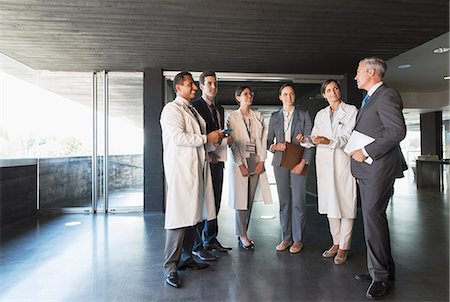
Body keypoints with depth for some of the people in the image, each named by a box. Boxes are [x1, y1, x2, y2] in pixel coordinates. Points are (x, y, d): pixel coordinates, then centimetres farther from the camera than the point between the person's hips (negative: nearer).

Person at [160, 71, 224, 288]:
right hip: (181, 169, -9)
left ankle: (186, 257, 25)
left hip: (196, 168, 9)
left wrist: (213, 141, 7)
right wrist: (206, 138, -10)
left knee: (192, 214, 12)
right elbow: (178, 137, -18)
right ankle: (171, 267, 4)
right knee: (179, 216, -7)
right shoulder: (172, 109, -4)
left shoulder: (193, 111, 23)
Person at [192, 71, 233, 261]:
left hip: (217, 160, 8)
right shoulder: (195, 106, -6)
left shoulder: (220, 109, 19)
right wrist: (206, 153, -17)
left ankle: (211, 240, 28)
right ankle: (197, 246, 9)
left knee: (215, 203, 14)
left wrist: (228, 139, 2)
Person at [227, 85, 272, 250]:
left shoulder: (258, 116, 11)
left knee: (250, 199, 7)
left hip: (256, 161, 4)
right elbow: (233, 143, -6)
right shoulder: (232, 117, 0)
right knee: (241, 199, -3)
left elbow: (263, 140, 8)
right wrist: (241, 165, -11)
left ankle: (243, 233, 18)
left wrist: (261, 161, -2)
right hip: (239, 162, -4)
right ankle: (243, 236, 8)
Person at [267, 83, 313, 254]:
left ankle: (298, 239, 12)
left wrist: (303, 162, -10)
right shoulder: (274, 117, 12)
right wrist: (274, 146, -9)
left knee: (298, 202, -2)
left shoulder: (304, 116, 6)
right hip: (280, 163, 2)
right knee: (284, 202, 7)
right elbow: (269, 141, 14)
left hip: (298, 163, -2)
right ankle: (286, 238, 18)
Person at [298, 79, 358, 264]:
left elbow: (348, 137, -8)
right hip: (325, 162, 4)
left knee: (345, 203, -3)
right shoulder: (320, 114, 17)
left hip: (343, 161, -4)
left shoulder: (351, 111, 3)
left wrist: (329, 141, -23)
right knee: (330, 203, 9)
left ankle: (344, 247, 7)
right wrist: (305, 140, -9)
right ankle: (336, 243, 22)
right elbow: (314, 137, 12)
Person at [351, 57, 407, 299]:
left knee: (372, 217, -10)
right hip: (366, 168, 10)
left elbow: (398, 131, -20)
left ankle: (380, 276, 3)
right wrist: (357, 150, 11)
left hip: (379, 167, -10)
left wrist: (366, 152, -20)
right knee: (374, 217, 13)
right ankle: (385, 269, 26)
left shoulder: (387, 96, -9)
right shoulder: (369, 99, 21)